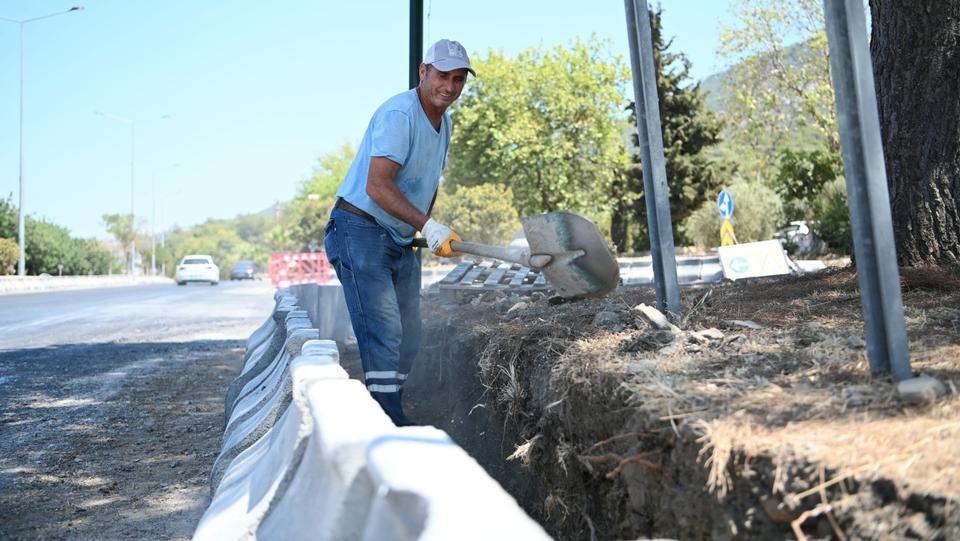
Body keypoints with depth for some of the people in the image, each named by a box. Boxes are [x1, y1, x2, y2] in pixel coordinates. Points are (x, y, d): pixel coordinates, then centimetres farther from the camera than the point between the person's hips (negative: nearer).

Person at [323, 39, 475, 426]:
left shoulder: (443, 122, 13)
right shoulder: (399, 114, -18)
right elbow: (377, 186, -28)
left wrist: (423, 231, 18)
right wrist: (428, 227, -35)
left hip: (402, 241, 9)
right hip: (360, 231, -9)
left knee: (408, 340, 10)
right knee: (384, 333, -16)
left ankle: (384, 417, 21)